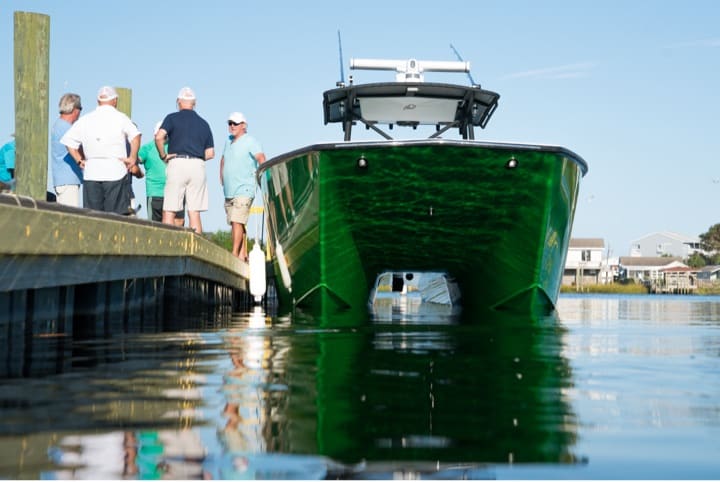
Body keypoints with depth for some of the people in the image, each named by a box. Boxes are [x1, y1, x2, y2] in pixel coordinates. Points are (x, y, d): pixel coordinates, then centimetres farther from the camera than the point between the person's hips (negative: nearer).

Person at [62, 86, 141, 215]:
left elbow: (68, 139, 11)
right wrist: (133, 158, -9)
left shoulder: (85, 119, 12)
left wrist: (80, 160, 13)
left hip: (91, 173, 4)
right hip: (115, 172, -3)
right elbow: (135, 135, -17)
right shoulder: (120, 117, 0)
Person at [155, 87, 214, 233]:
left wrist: (163, 155, -1)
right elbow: (210, 153, 12)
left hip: (177, 163, -3)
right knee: (194, 212, 4)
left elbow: (159, 137, -14)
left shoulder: (172, 118, 3)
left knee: (169, 211, -1)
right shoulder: (203, 123, 14)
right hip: (198, 166, 3)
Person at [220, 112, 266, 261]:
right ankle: (243, 255, 12)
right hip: (229, 191, 8)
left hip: (243, 191, -8)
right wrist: (222, 177, 24)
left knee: (237, 221, -17)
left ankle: (234, 254, -19)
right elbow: (223, 159, 33)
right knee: (236, 223, 8)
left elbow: (261, 159, -19)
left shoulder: (250, 141, -6)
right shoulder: (228, 142, 17)